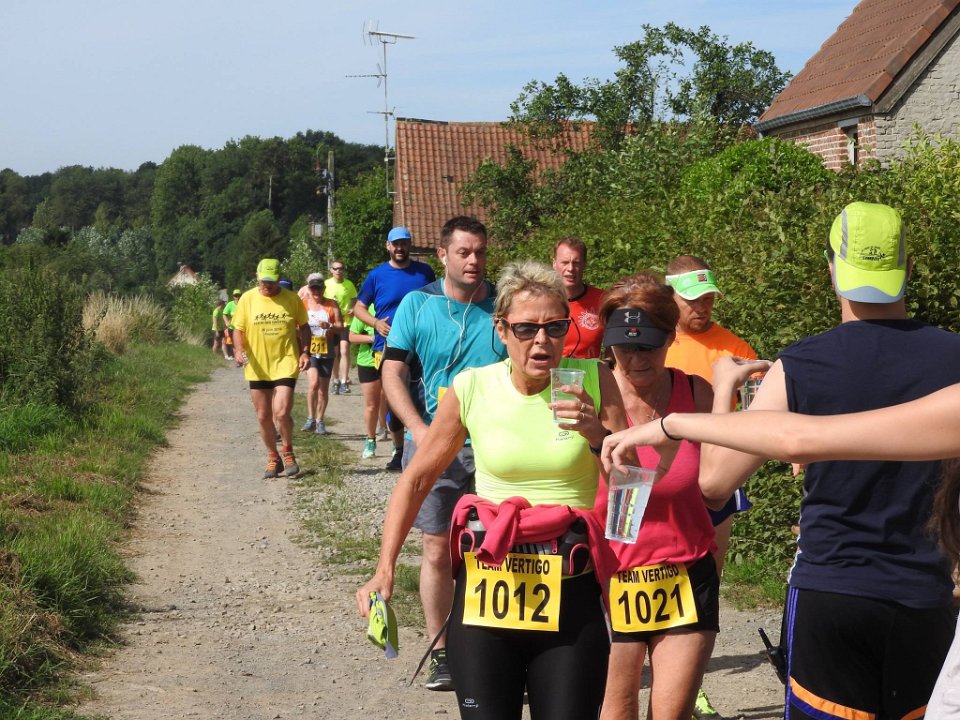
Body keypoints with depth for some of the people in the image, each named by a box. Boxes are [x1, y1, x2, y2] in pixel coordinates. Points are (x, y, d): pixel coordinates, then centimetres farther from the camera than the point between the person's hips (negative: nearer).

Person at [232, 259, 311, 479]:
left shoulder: (292, 299, 0)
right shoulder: (247, 299, 1)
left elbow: (303, 327, 10)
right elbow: (239, 329, 3)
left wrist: (305, 352, -3)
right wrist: (240, 349, -15)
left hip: (285, 364, -2)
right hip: (257, 367, 2)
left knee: (281, 412, -14)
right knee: (263, 416, 8)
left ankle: (287, 451, 11)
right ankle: (273, 457, 26)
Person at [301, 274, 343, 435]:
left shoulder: (332, 305, 5)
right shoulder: (302, 305, 4)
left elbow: (340, 326, 1)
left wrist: (329, 326, -20)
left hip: (327, 352, 2)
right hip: (309, 351, -2)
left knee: (324, 388, 8)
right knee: (314, 382, -21)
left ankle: (320, 421, 21)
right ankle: (311, 418, -9)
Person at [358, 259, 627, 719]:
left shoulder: (593, 381, -3)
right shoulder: (471, 388, -2)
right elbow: (417, 479, 8)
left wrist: (600, 436, -18)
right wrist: (384, 569, 2)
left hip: (570, 594, 0)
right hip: (486, 589, 1)